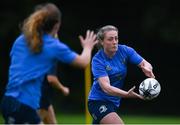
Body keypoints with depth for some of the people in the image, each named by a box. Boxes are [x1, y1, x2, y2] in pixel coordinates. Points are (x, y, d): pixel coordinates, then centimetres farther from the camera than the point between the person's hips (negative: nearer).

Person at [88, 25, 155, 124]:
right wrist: (126, 94, -46)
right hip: (98, 102, -6)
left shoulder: (124, 51, -6)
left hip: (114, 101, 6)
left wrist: (147, 68, -35)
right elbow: (106, 87, -30)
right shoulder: (97, 60, -19)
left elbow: (145, 64, -9)